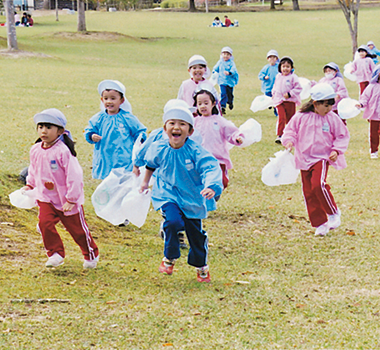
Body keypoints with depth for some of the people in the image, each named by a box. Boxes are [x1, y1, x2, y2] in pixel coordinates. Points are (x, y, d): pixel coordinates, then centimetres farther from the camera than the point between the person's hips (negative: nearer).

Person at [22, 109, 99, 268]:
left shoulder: (63, 151, -23)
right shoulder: (36, 150, -1)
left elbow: (74, 176, -21)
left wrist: (71, 200, -20)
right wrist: (30, 185, 11)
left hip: (67, 200, -5)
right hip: (46, 197, 5)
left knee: (77, 229, 9)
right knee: (45, 223, -17)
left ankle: (91, 255, 32)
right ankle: (55, 254, 1)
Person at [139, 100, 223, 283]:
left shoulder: (195, 151, -21)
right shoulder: (159, 149, -10)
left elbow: (211, 168, -32)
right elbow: (151, 163, 13)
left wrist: (211, 186, -51)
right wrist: (146, 181, 26)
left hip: (192, 197, 0)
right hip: (168, 194, 0)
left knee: (195, 232, 10)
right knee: (173, 221, -26)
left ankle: (201, 266, 36)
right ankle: (169, 258, -1)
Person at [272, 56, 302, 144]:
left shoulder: (293, 77, -8)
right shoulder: (278, 77, 9)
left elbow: (298, 88, -10)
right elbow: (275, 87, 26)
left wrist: (289, 94, -17)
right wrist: (273, 94, 12)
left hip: (290, 101, -2)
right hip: (280, 101, 2)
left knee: (290, 119, 9)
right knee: (281, 117, -13)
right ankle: (279, 135, -14)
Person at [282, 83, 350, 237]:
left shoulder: (332, 119, -3)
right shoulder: (301, 117, -2)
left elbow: (342, 136, 7)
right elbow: (290, 129, 9)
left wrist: (336, 150, -7)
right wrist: (289, 140, -11)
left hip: (322, 158, -3)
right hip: (304, 159, 3)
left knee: (318, 185, -26)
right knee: (309, 192, 2)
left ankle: (334, 213, -4)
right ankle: (320, 224, 13)